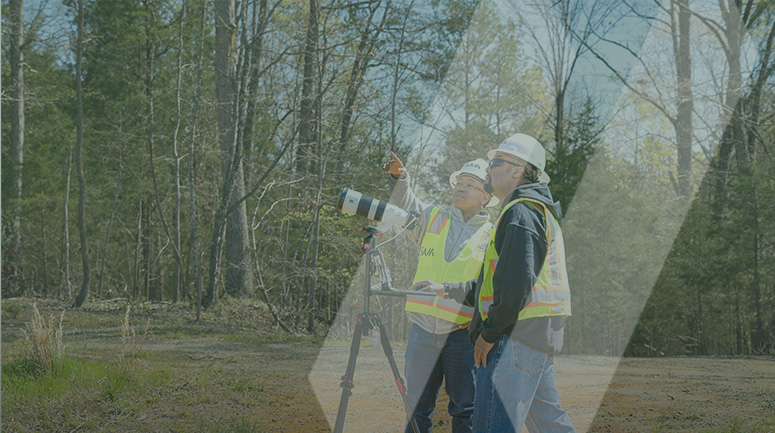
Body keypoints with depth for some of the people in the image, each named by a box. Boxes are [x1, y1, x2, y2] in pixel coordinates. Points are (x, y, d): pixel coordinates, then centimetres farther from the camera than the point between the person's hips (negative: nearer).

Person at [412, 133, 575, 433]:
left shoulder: (522, 212, -10)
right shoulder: (539, 212, 25)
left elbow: (516, 282, -20)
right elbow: (495, 282, 28)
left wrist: (489, 333, -15)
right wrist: (446, 290, 26)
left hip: (517, 334, -11)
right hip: (540, 337, 11)